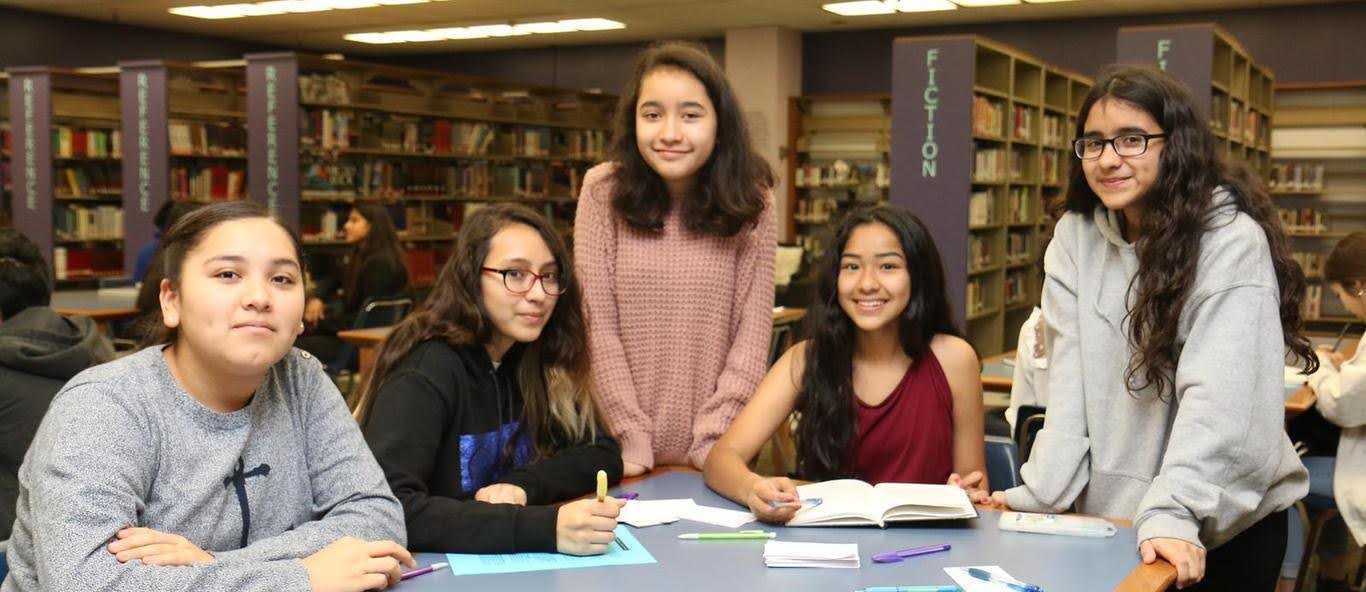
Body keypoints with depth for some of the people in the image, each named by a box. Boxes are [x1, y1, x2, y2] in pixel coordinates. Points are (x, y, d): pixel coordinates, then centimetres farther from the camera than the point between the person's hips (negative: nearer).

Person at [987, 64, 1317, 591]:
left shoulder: (1232, 240, -15)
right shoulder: (1075, 236, -2)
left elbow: (1215, 394, -24)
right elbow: (1071, 382, -6)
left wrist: (1171, 514, -33)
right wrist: (1037, 494, -16)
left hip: (1226, 522, -4)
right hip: (1109, 513, 4)